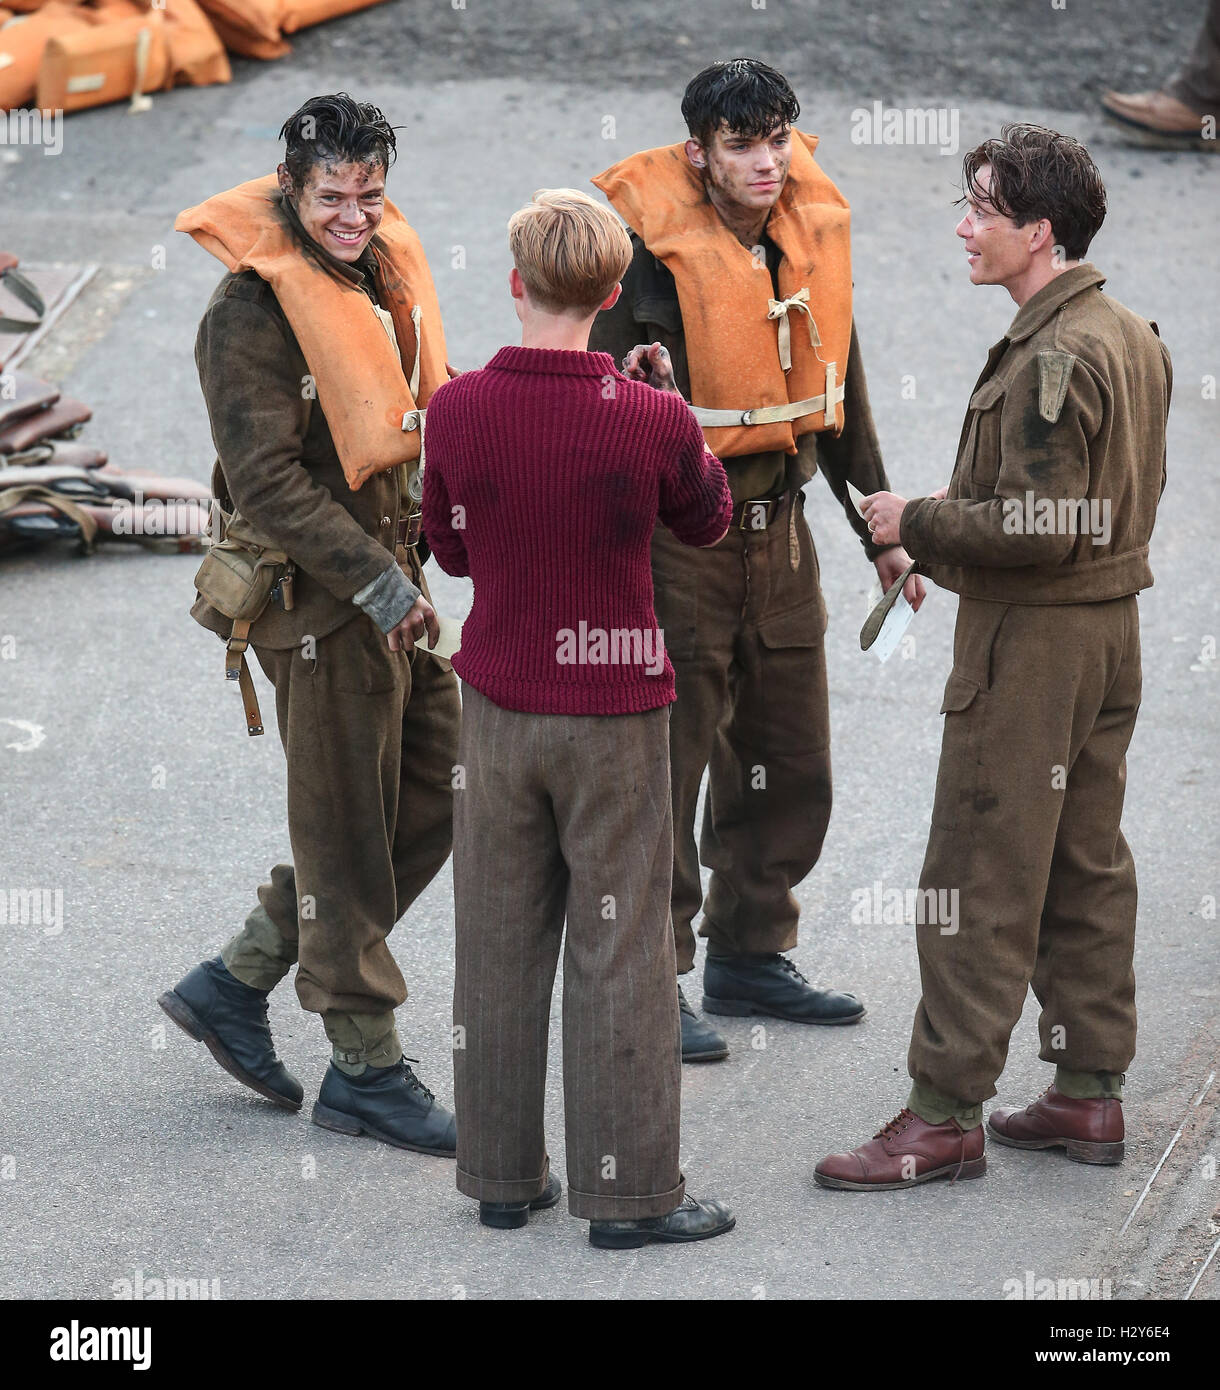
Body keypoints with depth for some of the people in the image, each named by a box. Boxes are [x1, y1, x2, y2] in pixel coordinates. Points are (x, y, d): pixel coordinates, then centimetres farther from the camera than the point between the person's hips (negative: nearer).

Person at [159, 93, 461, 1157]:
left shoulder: (382, 275, 9)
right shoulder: (256, 307, -17)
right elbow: (265, 479, -21)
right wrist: (377, 581, -23)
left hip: (388, 579, 9)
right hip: (320, 595, -9)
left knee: (434, 795, 13)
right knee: (347, 833, 0)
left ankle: (235, 984, 22)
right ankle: (365, 1070, 13)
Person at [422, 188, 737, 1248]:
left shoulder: (456, 410, -9)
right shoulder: (653, 421, -15)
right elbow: (708, 523, 5)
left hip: (497, 704, 3)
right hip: (614, 713, -3)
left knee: (498, 945, 12)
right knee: (620, 950, 4)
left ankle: (503, 1174, 20)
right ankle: (629, 1189, 7)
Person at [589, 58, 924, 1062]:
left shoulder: (812, 231, 3)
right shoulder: (652, 251, -17)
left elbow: (839, 392, 14)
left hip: (778, 526, 7)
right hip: (675, 533, -7)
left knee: (790, 764, 14)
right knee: (666, 767, -2)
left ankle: (751, 954, 30)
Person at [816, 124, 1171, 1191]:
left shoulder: (1051, 359, -20)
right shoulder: (1132, 337, 10)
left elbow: (1035, 527, -25)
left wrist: (920, 523, -12)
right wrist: (950, 522, 16)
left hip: (1031, 642, -10)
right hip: (1110, 630, 10)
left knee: (981, 882, -4)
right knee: (1087, 866, 14)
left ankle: (947, 1112, 0)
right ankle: (1091, 1093, 20)